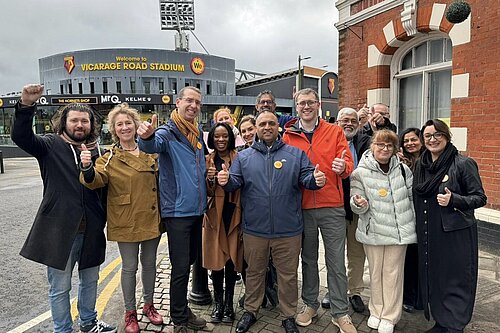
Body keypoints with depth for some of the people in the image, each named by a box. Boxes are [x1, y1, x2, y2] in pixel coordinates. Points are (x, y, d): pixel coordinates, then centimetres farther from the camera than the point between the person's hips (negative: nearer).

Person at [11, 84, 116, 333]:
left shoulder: (97, 150, 7)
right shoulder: (51, 145, -3)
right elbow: (21, 137, -20)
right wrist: (26, 105, -34)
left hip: (91, 230, 4)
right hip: (59, 230, -4)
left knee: (90, 280, 20)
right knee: (60, 287, 9)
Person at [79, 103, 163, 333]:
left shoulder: (149, 153, 6)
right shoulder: (110, 158, -5)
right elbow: (95, 180, -21)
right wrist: (87, 167, -40)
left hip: (151, 218, 4)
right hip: (126, 221, -3)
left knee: (149, 263, 15)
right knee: (129, 267, 7)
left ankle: (149, 305, 34)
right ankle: (130, 312, 27)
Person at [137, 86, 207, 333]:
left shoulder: (198, 133, 12)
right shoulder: (167, 133, -11)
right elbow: (151, 146, -35)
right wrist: (146, 136, -56)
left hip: (196, 210, 7)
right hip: (177, 211, -7)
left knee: (189, 262, 18)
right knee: (180, 268, -1)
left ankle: (182, 310, 35)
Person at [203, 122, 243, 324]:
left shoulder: (239, 158, 2)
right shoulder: (208, 160, 6)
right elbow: (207, 192, 1)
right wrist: (209, 178, -16)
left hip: (234, 213, -1)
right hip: (215, 214, 1)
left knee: (232, 258, 5)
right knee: (217, 258, 4)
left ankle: (229, 303, 21)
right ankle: (218, 302, 21)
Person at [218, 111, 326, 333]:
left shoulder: (296, 154, 4)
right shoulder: (244, 157, 6)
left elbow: (306, 177, -3)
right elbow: (235, 182, 1)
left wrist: (315, 179, -26)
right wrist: (226, 181, -21)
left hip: (288, 230, 0)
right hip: (254, 229, 1)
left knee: (288, 274, 13)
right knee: (254, 272, 18)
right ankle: (250, 311, 38)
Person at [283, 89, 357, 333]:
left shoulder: (334, 132, 4)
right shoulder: (288, 136, 6)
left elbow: (348, 163, -1)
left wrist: (343, 167, -23)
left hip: (332, 206, -1)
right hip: (303, 207, 1)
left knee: (336, 261, 5)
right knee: (308, 258, 15)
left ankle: (340, 313, 19)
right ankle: (310, 304, 32)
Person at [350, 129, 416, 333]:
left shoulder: (403, 170, 1)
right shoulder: (360, 172, -6)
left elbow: (412, 198, 12)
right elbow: (356, 207, -4)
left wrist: (411, 226, 12)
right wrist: (359, 203, -28)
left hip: (399, 231, 1)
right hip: (373, 231, -1)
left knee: (393, 273, 8)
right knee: (375, 272, 12)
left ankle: (390, 316, 24)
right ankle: (376, 310, 31)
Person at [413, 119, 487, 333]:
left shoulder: (463, 164, -8)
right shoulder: (420, 165, 9)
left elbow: (480, 198, -7)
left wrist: (454, 200, -23)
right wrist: (418, 227, 8)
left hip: (455, 235, -5)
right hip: (428, 235, 6)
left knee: (455, 282, 2)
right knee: (432, 279, 12)